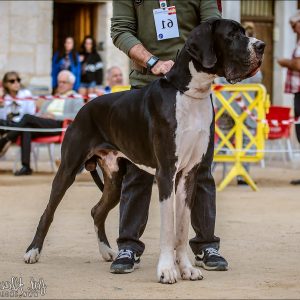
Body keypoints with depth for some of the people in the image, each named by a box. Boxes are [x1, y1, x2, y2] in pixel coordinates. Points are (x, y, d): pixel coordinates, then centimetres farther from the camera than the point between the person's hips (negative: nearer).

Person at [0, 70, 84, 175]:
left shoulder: (76, 99, 14)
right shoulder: (51, 99, 34)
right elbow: (39, 115, 27)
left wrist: (55, 116, -11)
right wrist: (40, 116, 1)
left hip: (59, 125, -6)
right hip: (42, 124, 6)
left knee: (27, 117, -27)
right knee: (26, 128, -31)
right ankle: (26, 167, -38)